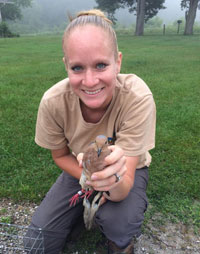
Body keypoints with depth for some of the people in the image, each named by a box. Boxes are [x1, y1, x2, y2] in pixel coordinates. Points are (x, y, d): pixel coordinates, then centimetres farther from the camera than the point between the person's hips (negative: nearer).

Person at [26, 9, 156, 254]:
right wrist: (90, 179, -22)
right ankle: (82, 209, 21)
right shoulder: (53, 101, -26)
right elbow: (61, 155, -7)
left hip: (127, 170, -1)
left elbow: (124, 188, -33)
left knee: (119, 224, -31)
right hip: (79, 168, 2)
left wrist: (115, 179, -55)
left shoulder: (138, 98, -34)